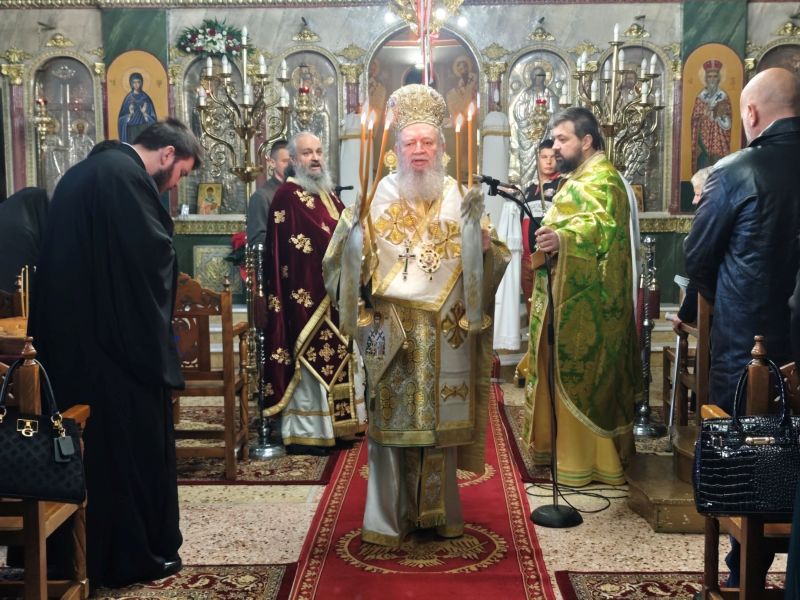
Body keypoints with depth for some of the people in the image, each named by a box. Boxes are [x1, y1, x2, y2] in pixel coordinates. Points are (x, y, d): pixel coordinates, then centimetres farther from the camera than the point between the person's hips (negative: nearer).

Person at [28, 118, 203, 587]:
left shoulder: (88, 171, 17)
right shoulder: (125, 175, -15)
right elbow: (154, 254, -21)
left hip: (74, 335, 10)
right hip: (118, 337, -10)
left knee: (92, 441, 16)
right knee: (133, 442, 3)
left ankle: (88, 550, 27)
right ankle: (135, 554, 14)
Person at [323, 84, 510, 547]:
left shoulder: (459, 195, 8)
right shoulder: (380, 193, 4)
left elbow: (484, 260, 1)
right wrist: (352, 220, -20)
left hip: (445, 330, 2)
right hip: (390, 326, -1)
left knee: (441, 416, 7)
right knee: (392, 418, 2)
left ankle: (440, 510, 22)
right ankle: (389, 516, 13)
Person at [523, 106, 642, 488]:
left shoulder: (598, 180, -17)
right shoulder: (584, 177, 18)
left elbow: (600, 226, -37)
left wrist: (562, 238, -53)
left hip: (585, 303, -11)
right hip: (573, 298, 11)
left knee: (579, 376, -5)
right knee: (571, 375, 15)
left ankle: (582, 459, 5)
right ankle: (571, 450, 24)